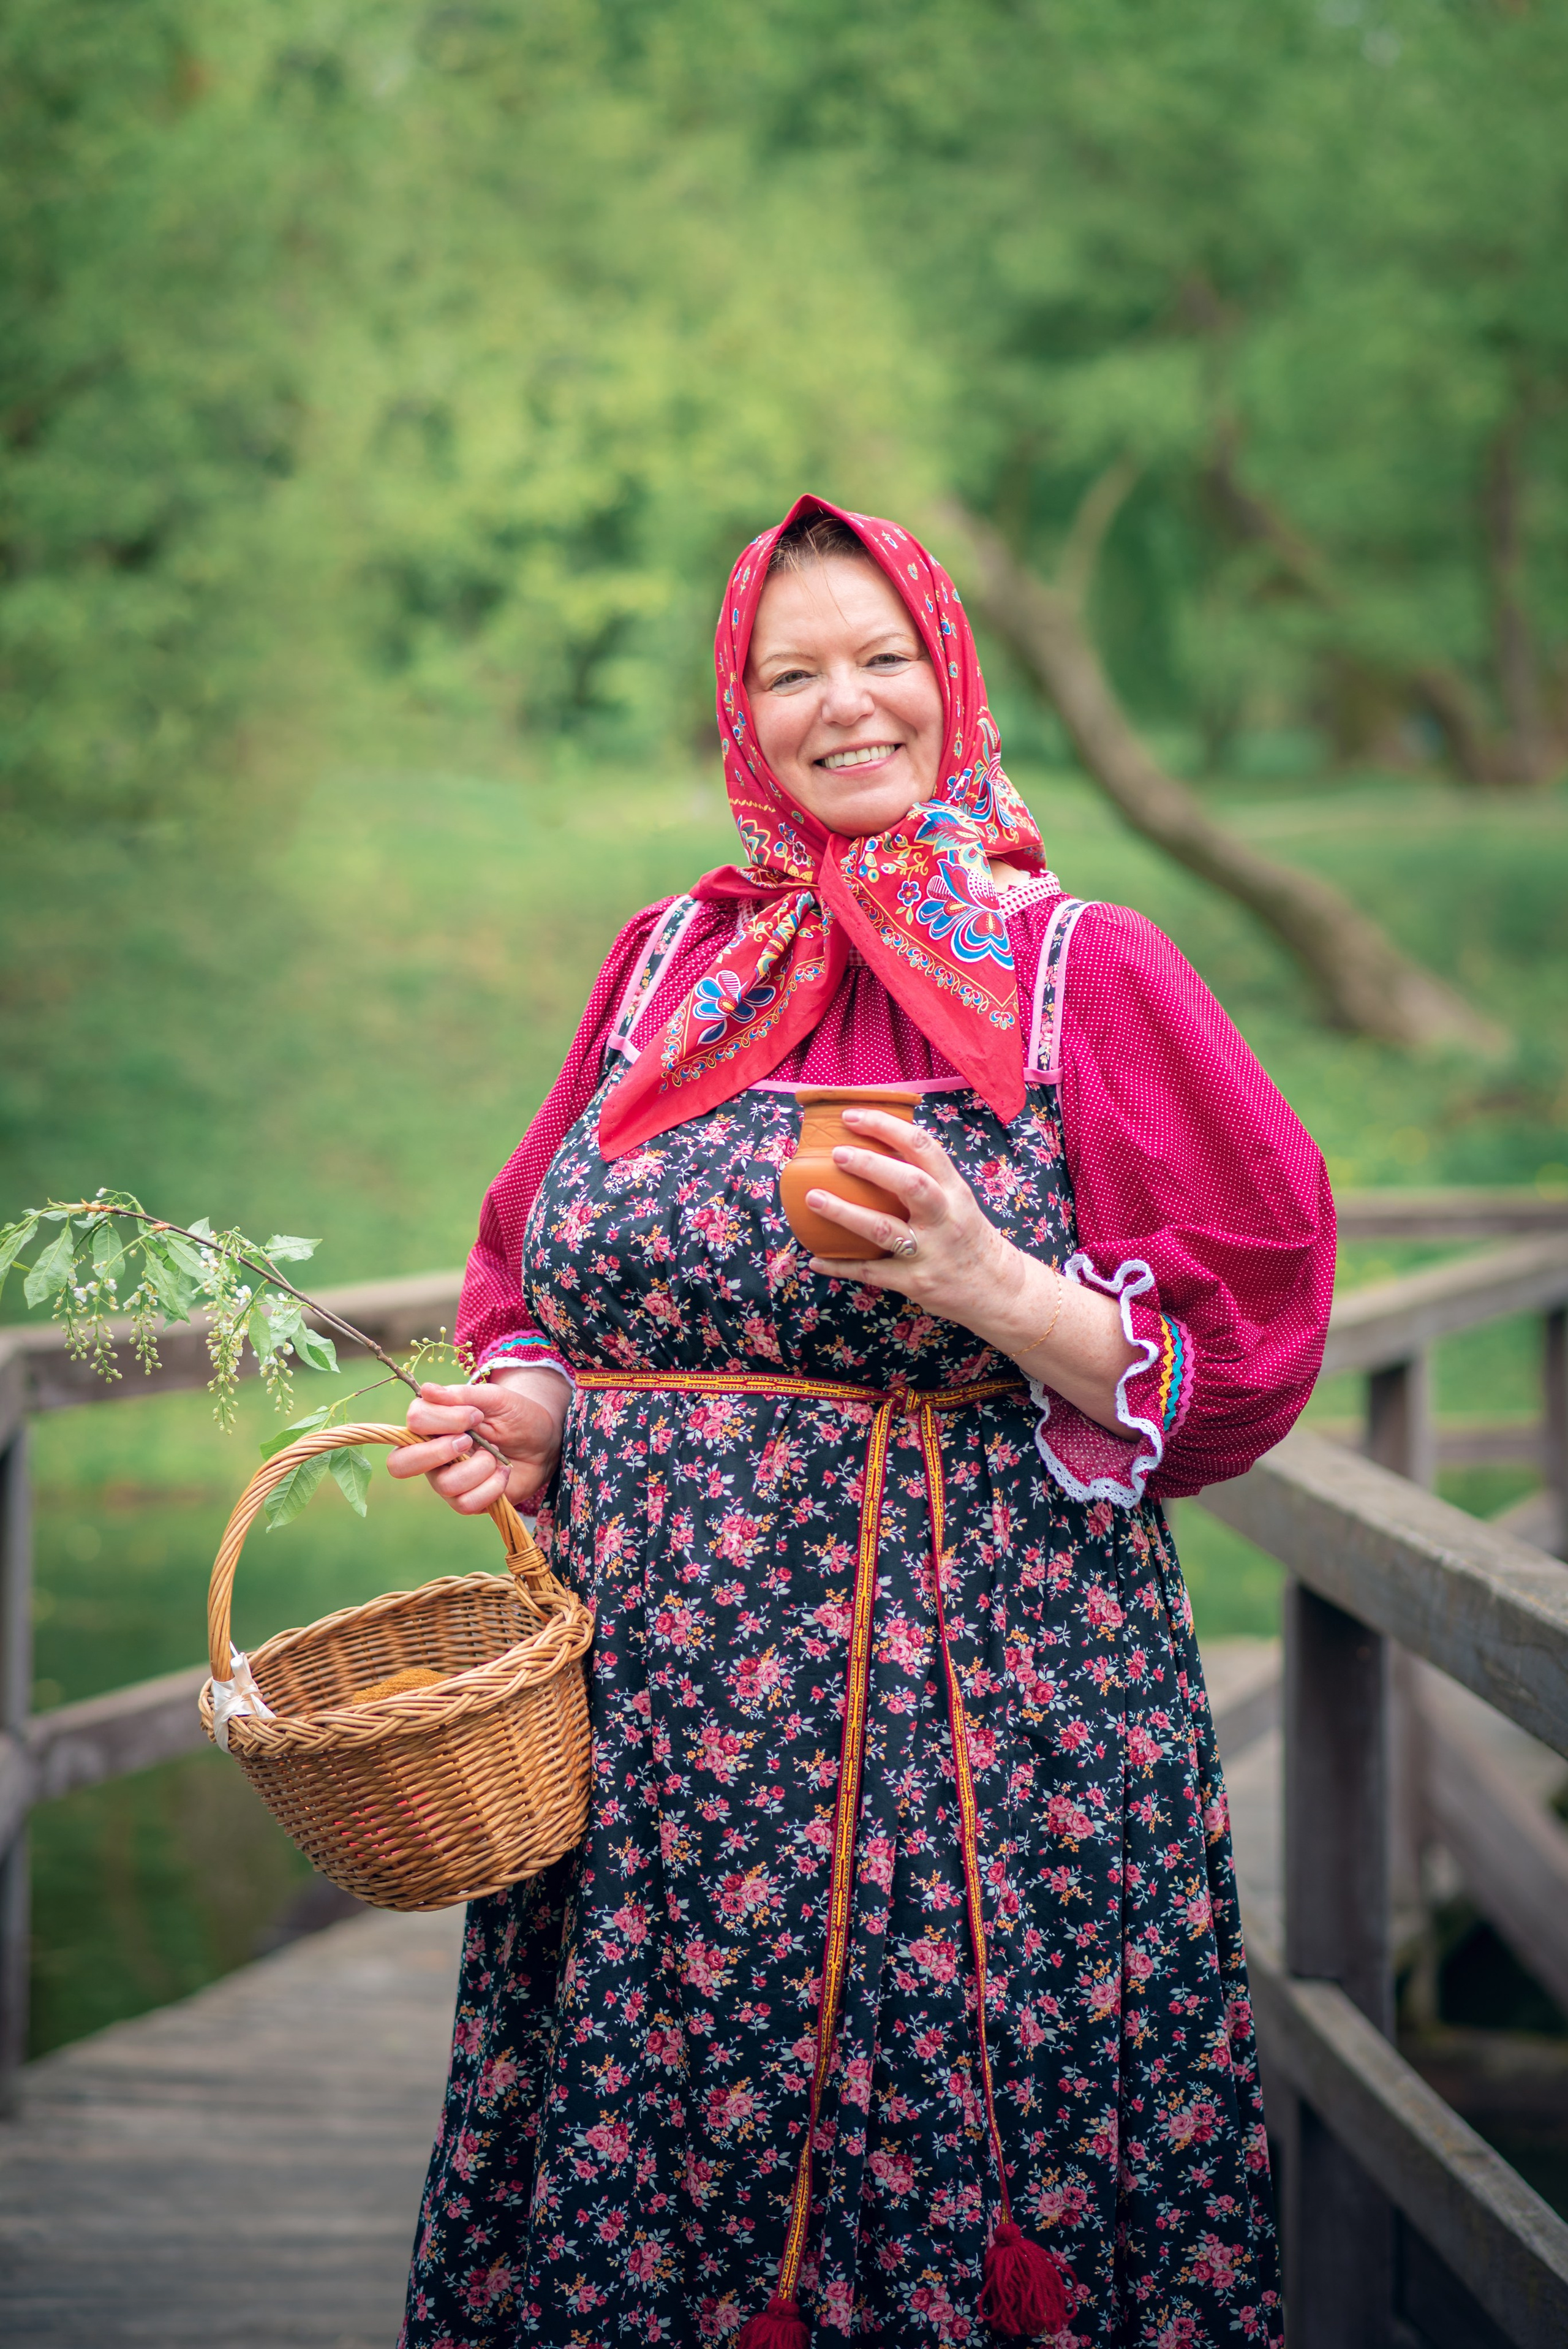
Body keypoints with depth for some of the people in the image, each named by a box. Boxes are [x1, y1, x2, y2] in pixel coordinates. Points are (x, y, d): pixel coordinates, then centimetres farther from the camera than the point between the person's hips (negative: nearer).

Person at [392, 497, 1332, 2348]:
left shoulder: (1085, 975, 1)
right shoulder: (670, 962, 13)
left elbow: (1230, 1355, -3)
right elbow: (555, 1277, 22)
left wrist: (988, 1288, -18)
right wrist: (534, 1415, 2)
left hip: (967, 1703, -4)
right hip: (644, 1703, 4)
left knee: (929, 2174, -2)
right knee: (635, 2181, 6)